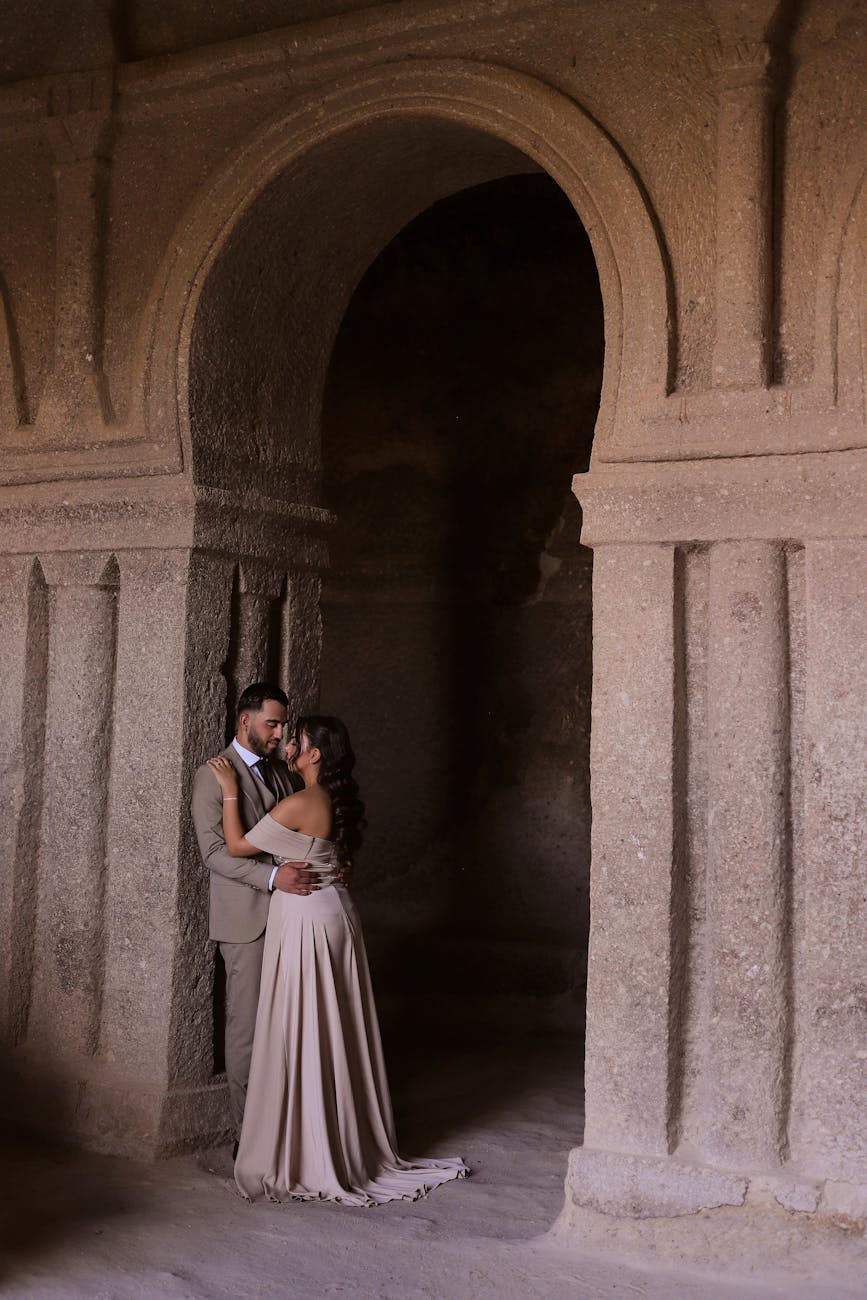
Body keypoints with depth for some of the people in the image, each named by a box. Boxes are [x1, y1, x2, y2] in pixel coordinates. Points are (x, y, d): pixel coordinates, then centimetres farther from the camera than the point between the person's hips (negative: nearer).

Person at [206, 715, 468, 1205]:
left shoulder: (300, 805, -18)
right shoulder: (341, 802, 7)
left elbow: (238, 846, -12)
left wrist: (231, 790, -6)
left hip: (305, 919, -8)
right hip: (338, 912, 9)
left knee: (300, 1036, 0)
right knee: (339, 1033, 15)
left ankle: (306, 1157, 7)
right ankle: (353, 1144, 24)